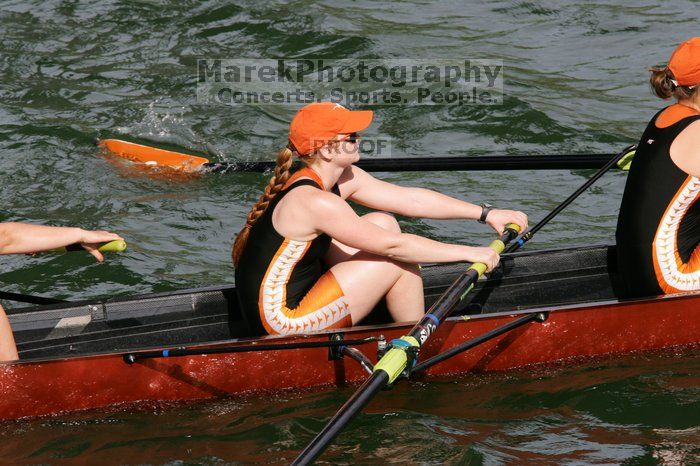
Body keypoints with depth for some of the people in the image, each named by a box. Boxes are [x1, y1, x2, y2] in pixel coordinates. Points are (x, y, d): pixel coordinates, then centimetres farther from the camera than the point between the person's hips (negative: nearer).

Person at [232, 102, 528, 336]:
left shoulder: (343, 179, 5)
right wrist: (467, 253, -16)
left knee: (383, 222, 9)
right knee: (398, 259, -9)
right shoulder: (315, 203, -24)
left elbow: (411, 199, 6)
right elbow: (393, 246, -23)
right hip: (284, 322, -10)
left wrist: (487, 214, 5)